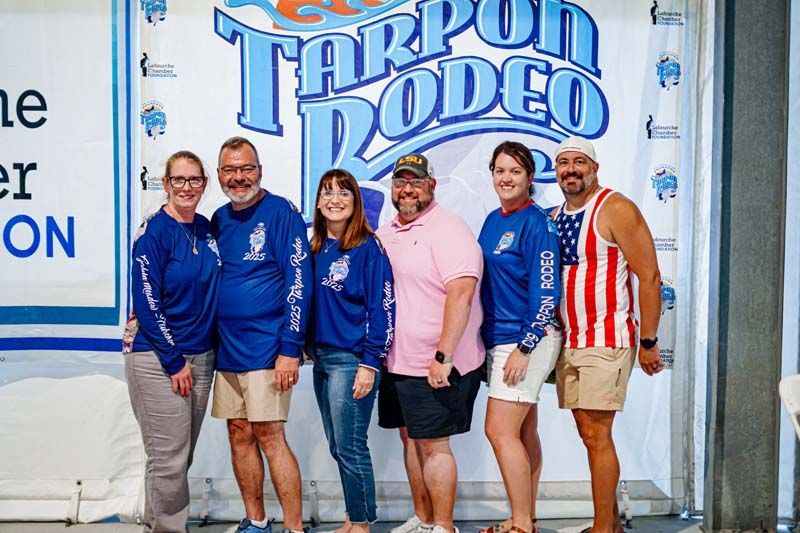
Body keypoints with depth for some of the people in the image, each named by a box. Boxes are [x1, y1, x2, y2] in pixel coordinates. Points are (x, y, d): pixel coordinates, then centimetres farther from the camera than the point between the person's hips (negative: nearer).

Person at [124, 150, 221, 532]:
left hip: (201, 356, 7)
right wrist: (174, 361, -14)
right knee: (169, 459, -2)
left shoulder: (207, 229, 8)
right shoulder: (154, 231, -11)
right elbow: (147, 302, -15)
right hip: (158, 358, -6)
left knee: (181, 457, 15)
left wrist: (194, 359, 8)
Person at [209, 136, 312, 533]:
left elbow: (299, 281, -14)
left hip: (266, 348, -7)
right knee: (239, 435, 11)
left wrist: (291, 349, -18)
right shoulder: (219, 219, 12)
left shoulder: (280, 212, -8)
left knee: (269, 436, -6)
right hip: (227, 348, 7)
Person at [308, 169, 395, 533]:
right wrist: (309, 349, 10)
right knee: (337, 448, 13)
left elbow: (383, 308, -12)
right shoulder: (315, 249, 11)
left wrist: (370, 364, -16)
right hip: (322, 358, 7)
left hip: (352, 359, -7)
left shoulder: (368, 247, -9)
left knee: (350, 446, -2)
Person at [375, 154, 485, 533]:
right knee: (410, 438, 16)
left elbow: (461, 293, -22)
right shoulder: (386, 233, 13)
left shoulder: (447, 228, -13)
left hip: (435, 365, -8)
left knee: (433, 443, -1)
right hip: (396, 361, 8)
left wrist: (443, 356, -25)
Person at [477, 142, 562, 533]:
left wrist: (525, 347, -19)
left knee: (500, 431, -10)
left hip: (528, 339, -8)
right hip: (500, 337, 8)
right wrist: (486, 340, 16)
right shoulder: (493, 220, 12)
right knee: (523, 432, 13)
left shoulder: (536, 223, -12)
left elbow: (545, 291, -16)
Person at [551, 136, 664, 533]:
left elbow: (649, 277, -12)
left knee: (596, 435, -6)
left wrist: (648, 343, -12)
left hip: (606, 341, -7)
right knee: (589, 435, 12)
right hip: (567, 343, 7)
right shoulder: (555, 217, 12)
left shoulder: (616, 209, -10)